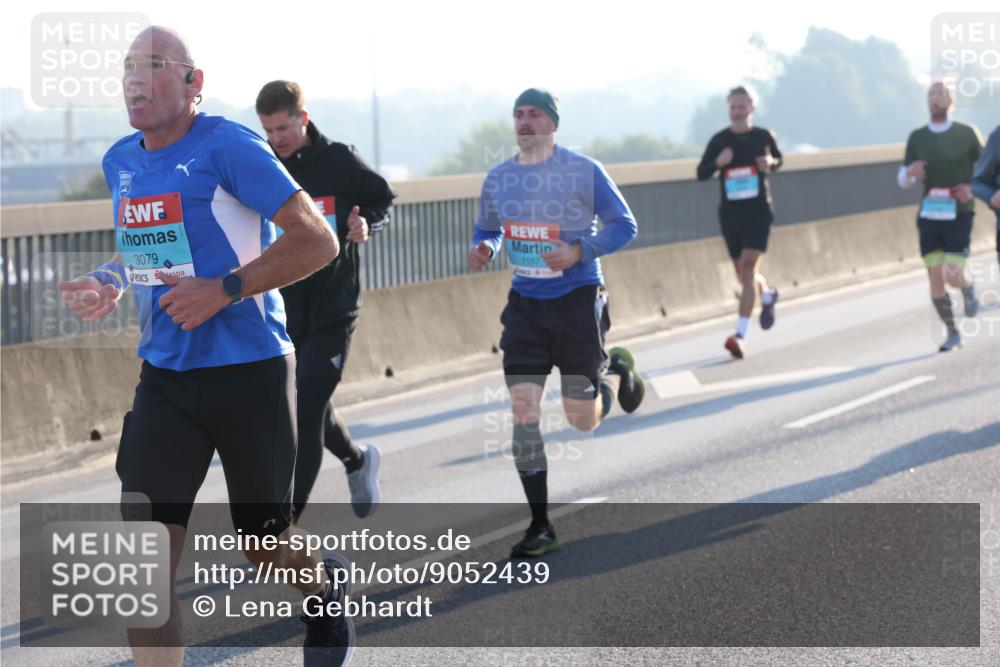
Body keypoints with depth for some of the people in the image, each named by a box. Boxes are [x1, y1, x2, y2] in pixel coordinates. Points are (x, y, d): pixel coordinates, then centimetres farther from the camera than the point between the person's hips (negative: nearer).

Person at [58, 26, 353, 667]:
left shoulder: (229, 147, -14)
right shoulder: (121, 162, 8)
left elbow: (318, 240, -16)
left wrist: (222, 290, -22)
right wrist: (110, 282, 4)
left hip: (250, 374, -5)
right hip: (165, 380, 5)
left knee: (265, 546, 13)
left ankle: (326, 585, 48)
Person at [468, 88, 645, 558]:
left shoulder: (583, 171, -8)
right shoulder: (497, 179, 5)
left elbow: (624, 225, -5)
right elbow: (488, 229, 19)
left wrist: (580, 251, -21)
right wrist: (484, 250, -5)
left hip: (577, 301, -3)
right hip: (525, 304, 3)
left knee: (581, 419, 2)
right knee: (522, 411, -9)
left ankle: (617, 370, 38)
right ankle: (540, 527, -2)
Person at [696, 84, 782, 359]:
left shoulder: (763, 137, 0)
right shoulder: (719, 140, 0)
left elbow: (778, 160, 17)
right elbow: (701, 173, 3)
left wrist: (770, 163, -7)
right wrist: (718, 163, -18)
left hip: (758, 212, -2)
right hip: (730, 213, 2)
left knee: (748, 265, -17)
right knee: (744, 273, 11)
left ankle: (741, 335, -21)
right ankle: (767, 295, 48)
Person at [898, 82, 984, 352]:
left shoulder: (966, 134, -1)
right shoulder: (917, 137, 5)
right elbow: (902, 180, 9)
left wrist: (972, 188, -11)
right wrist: (910, 172, -14)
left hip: (958, 215, -3)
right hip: (929, 216, 3)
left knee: (954, 275, -15)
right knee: (935, 279, -1)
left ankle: (969, 289, 22)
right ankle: (952, 333, 15)